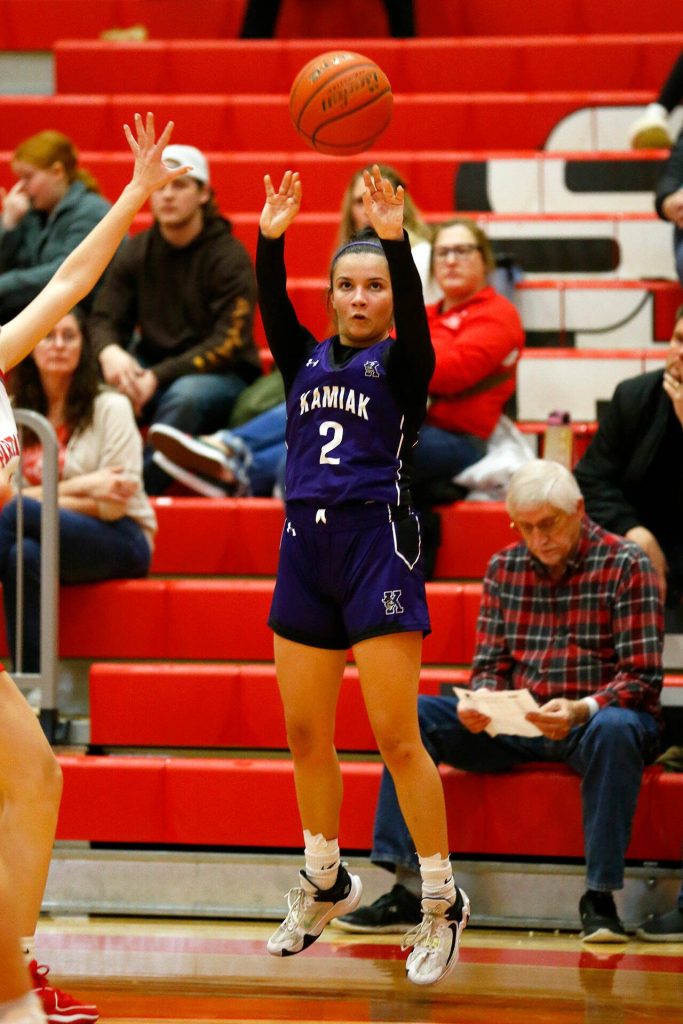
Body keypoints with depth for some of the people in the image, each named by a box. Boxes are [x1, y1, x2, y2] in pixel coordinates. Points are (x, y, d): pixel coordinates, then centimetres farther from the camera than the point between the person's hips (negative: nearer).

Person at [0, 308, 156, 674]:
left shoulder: (110, 408, -3)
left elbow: (114, 506, -10)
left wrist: (44, 496, -9)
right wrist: (79, 487, -12)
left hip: (121, 541, -4)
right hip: (52, 536, 4)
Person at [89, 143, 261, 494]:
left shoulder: (229, 257, -10)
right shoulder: (135, 252, 5)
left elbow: (229, 343, -17)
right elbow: (104, 320, 3)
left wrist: (159, 377, -28)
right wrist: (110, 352, -24)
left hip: (221, 375, -4)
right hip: (151, 366, 5)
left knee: (185, 396, -38)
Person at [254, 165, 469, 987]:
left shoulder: (401, 365, 2)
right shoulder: (306, 361, 12)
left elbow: (413, 313, -18)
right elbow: (273, 313, -6)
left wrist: (397, 241, -34)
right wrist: (270, 241, -22)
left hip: (378, 541, -5)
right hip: (305, 545, 5)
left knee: (396, 738, -8)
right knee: (305, 733, 11)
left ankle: (441, 901, 0)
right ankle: (325, 884, 28)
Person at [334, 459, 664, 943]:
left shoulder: (626, 566, -7)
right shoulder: (504, 568, 8)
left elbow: (642, 678, -13)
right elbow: (490, 666, 10)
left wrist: (580, 710, -31)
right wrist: (481, 704, -15)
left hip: (592, 720, -5)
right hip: (518, 724, 5)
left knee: (615, 729, -40)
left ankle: (600, 897, -34)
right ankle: (407, 890, -19)